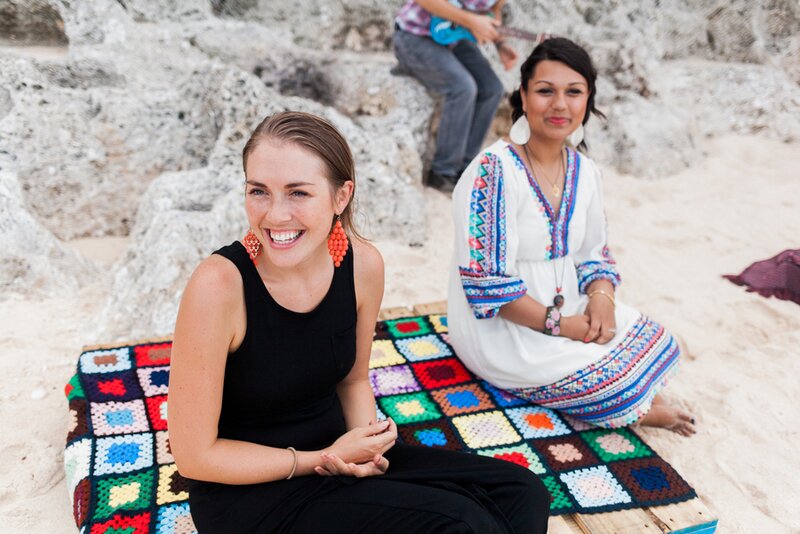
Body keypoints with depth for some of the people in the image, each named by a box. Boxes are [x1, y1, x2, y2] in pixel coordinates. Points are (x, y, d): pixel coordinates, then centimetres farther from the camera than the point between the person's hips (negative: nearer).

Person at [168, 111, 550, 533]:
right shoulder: (220, 284, -24)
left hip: (336, 451, 6)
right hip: (251, 489, -5)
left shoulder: (363, 264, -9)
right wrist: (327, 460, -16)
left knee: (521, 494, -3)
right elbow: (194, 454, -17)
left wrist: (367, 443, -11)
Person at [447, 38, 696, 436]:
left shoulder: (585, 171, 1)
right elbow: (485, 281, -23)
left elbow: (593, 253, 10)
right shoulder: (493, 171, -22)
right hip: (500, 329, -7)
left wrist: (601, 297, -11)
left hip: (566, 307, 7)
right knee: (615, 374, -14)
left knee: (657, 344, -4)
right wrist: (558, 324, -20)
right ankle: (633, 406, 16)